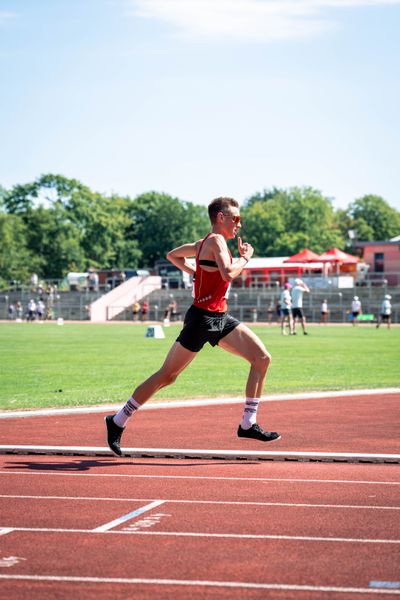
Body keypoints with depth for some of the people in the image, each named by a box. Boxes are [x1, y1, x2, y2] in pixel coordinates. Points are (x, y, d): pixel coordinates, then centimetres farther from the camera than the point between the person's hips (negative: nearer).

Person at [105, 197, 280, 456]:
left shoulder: (204, 243, 14)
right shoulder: (216, 240, -13)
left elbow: (173, 255, 27)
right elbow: (228, 273, -29)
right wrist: (245, 258, -11)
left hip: (221, 317, 10)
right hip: (203, 318, -10)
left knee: (262, 358, -1)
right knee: (167, 376, -1)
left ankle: (248, 424, 1)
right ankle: (118, 422, 11)